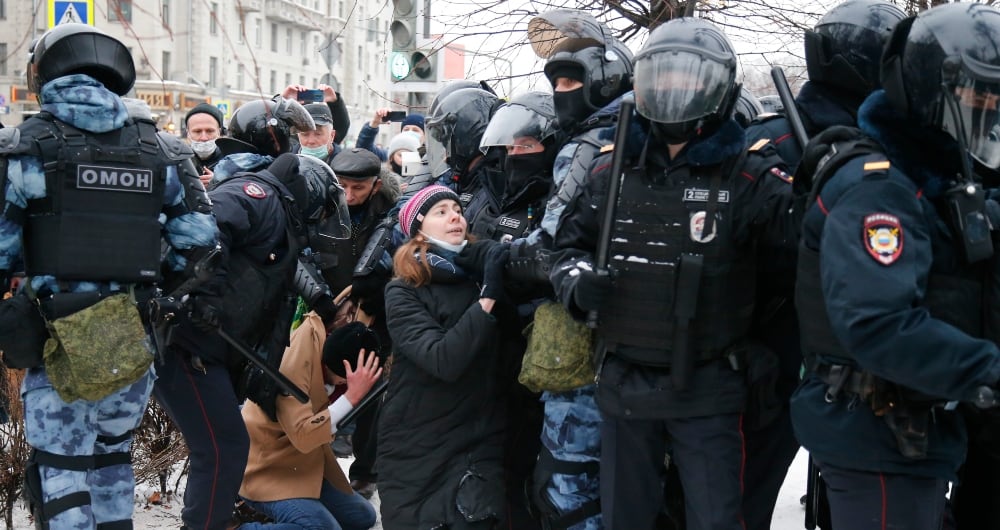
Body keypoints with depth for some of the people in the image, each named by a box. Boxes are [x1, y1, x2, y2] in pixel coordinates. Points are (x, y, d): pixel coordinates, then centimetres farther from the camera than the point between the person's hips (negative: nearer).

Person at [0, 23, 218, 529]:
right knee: (112, 455, 21)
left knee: (59, 468, 3)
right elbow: (198, 237, 3)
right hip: (136, 335, 4)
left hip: (59, 335, -4)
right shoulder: (159, 148, 4)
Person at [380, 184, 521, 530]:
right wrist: (487, 297, -24)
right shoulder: (403, 292, -7)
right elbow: (443, 360, -22)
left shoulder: (481, 277, 6)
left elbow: (513, 353, -2)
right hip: (415, 449, -2)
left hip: (479, 444, 2)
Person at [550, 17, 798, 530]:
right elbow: (569, 242, 14)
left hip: (706, 390, -4)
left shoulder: (748, 177, -9)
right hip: (622, 383, 4)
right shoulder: (613, 169, 4)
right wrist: (577, 281, -6)